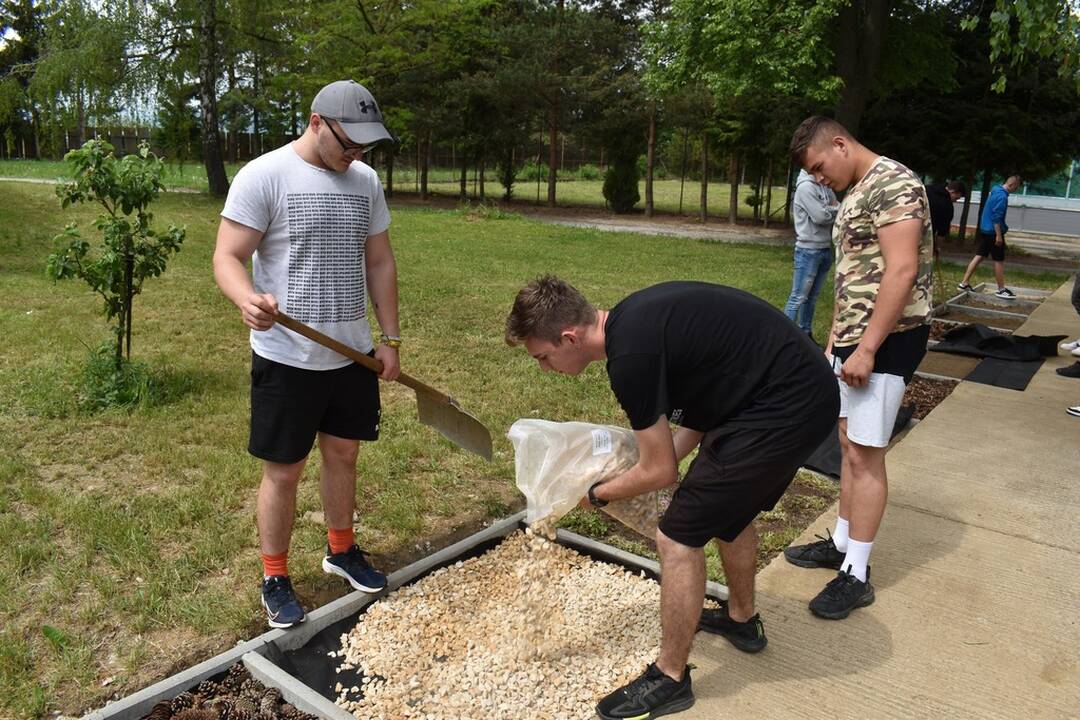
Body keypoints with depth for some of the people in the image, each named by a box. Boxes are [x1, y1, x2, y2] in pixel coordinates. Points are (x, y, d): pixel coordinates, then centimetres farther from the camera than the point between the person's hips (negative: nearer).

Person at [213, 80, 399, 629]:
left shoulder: (366, 181, 6)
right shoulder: (263, 176, -11)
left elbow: (380, 262, 11)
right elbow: (227, 258, -13)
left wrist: (390, 339, 7)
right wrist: (247, 299, -36)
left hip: (353, 354, 5)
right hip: (287, 358, -5)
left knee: (343, 454, 17)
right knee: (283, 472, 5)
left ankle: (341, 551, 38)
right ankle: (274, 579, 24)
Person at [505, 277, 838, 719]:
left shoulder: (630, 354, -21)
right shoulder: (634, 318, 7)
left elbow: (659, 472, -12)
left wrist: (596, 495, 5)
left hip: (784, 411, -10)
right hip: (810, 392, 10)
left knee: (678, 538, -1)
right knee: (729, 508, 27)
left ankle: (670, 679, 16)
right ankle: (741, 620, 49)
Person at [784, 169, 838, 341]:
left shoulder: (826, 188, 12)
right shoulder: (806, 187, -12)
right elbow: (820, 217, -17)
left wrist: (830, 210, -9)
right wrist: (835, 210, 1)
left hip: (826, 249, 8)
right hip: (809, 251, -8)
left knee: (812, 297, 12)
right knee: (798, 297, -6)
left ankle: (805, 334, 19)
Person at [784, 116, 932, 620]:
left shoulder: (893, 183, -15)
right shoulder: (854, 195, 15)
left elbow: (902, 271, -23)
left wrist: (866, 349, -23)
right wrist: (835, 341, 17)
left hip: (887, 340, -9)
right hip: (854, 338, 9)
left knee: (865, 455, -5)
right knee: (849, 446, 15)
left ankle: (856, 575, 5)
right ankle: (842, 543, 28)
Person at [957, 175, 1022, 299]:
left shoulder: (996, 191, 13)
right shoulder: (1002, 196, -18)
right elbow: (996, 217, -23)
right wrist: (999, 235, -22)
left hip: (985, 230, 9)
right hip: (993, 232, -9)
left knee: (979, 256, 10)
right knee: (999, 260, 0)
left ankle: (964, 283, 8)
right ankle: (1001, 290, 8)